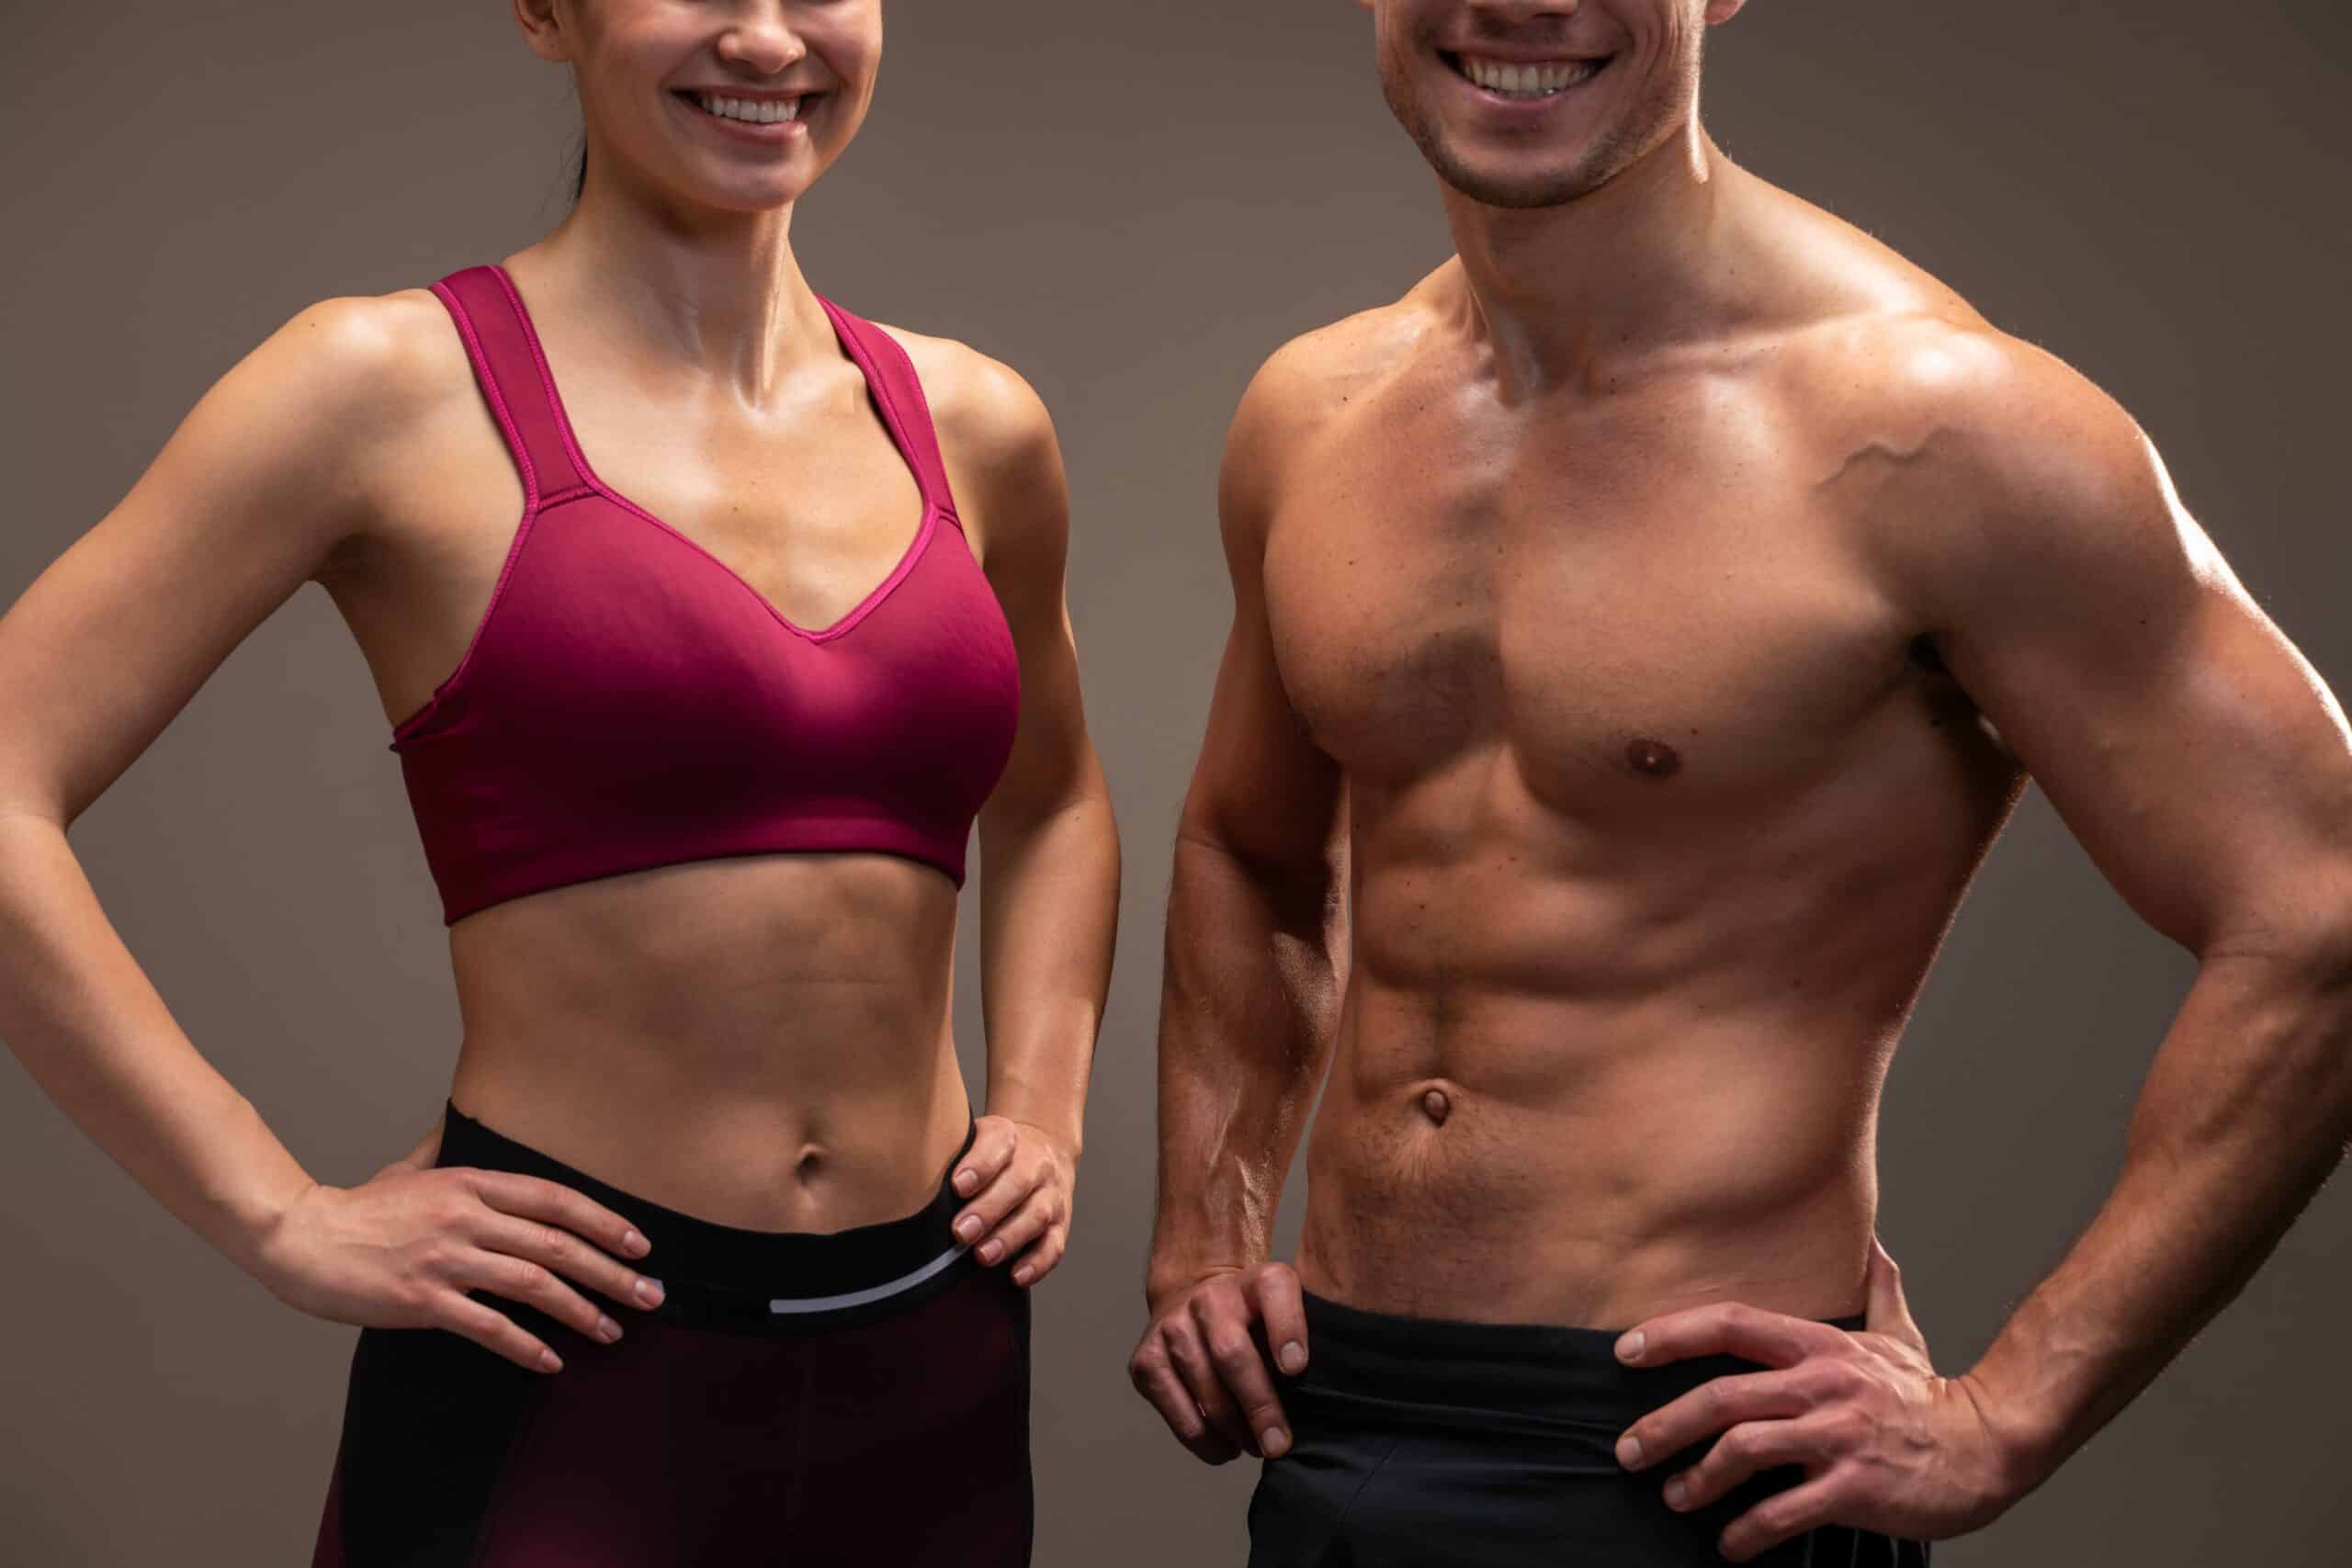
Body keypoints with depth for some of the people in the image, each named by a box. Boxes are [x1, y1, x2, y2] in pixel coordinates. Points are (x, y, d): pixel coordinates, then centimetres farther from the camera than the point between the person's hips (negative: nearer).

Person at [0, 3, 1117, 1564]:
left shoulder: (974, 427, 7)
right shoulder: (397, 385, -7)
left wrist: (1046, 1113, 11)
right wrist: (282, 1213, -13)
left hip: (929, 1357, 5)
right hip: (560, 1362, -5)